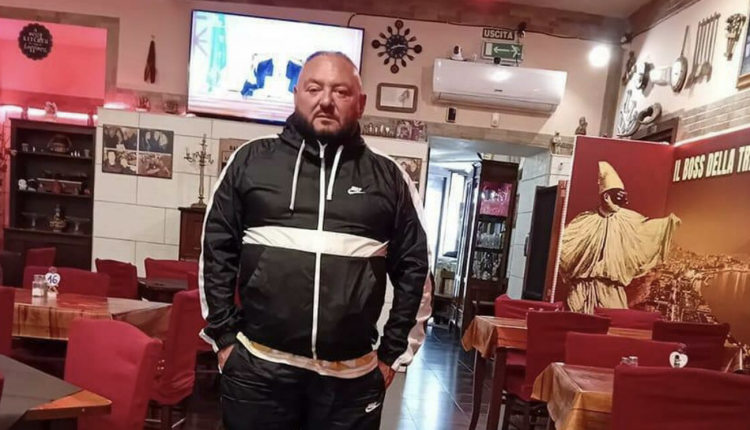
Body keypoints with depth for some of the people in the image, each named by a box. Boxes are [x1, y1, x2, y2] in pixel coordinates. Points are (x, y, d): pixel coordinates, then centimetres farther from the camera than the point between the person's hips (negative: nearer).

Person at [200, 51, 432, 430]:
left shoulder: (388, 178, 3)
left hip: (351, 377, 1)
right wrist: (223, 337, 3)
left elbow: (414, 269, 6)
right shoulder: (251, 160, 2)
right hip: (257, 368, 0)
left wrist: (393, 353, 5)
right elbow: (216, 252, 5)